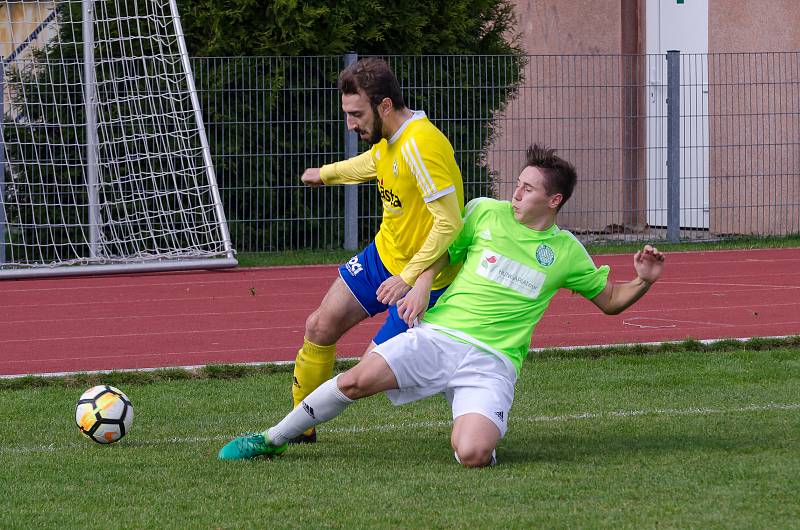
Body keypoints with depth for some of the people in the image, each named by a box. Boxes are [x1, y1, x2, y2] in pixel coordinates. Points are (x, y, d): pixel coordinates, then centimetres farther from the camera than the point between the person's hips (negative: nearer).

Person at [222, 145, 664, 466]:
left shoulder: (566, 252, 8)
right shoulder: (486, 213, 8)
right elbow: (444, 248, 20)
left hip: (492, 361, -1)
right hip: (438, 335, 1)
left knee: (471, 455, -27)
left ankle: (471, 429, 13)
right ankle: (271, 440, -1)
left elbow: (610, 301, 17)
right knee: (357, 379, -21)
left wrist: (643, 281, -2)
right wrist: (421, 283, 1)